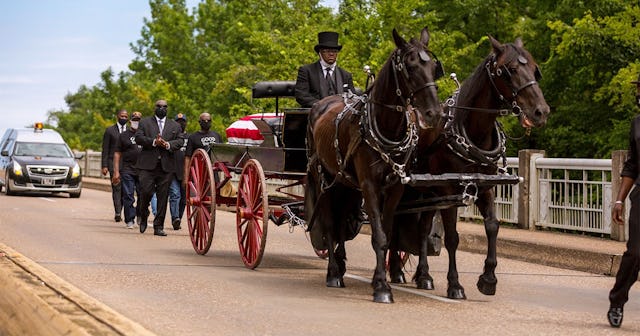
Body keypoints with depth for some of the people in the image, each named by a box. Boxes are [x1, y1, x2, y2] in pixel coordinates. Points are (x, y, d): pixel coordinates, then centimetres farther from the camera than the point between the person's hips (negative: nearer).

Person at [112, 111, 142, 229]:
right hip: (128, 170, -1)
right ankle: (130, 220, 0)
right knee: (128, 197, -4)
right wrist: (116, 171, -1)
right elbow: (117, 154, 7)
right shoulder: (123, 135, 9)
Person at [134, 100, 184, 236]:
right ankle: (143, 217, 16)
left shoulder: (175, 126, 17)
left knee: (163, 197, 0)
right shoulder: (144, 122, 11)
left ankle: (158, 226, 4)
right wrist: (153, 142, -15)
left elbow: (180, 141, 6)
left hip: (166, 166, 2)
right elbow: (138, 138, -2)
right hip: (147, 164, -2)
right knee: (146, 192, -12)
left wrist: (168, 144, -13)